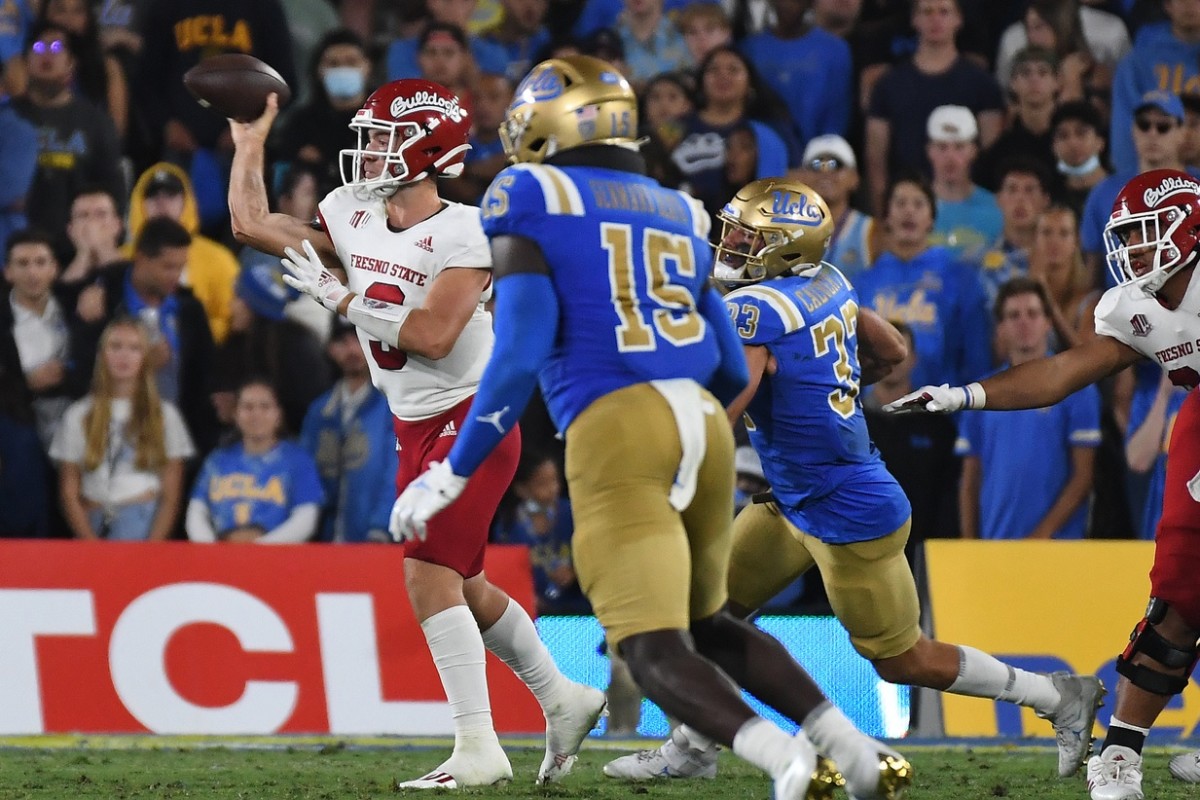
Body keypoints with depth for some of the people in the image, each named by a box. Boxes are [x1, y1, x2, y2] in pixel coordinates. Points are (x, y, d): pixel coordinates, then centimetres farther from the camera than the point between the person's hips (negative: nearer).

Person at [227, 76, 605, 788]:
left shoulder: (462, 233, -18)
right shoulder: (353, 216, 3)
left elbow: (433, 334, -27)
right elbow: (252, 224, 12)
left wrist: (339, 298, -21)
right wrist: (251, 141, 10)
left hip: (471, 422, -8)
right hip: (417, 429, 8)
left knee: (430, 576, -16)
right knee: (459, 584, 14)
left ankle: (479, 748, -14)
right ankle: (564, 700, 30)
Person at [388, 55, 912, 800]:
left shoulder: (533, 206, 4)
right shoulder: (679, 215, 22)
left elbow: (519, 360, -5)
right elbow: (733, 374, 24)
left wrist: (451, 476, 0)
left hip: (616, 430, -6)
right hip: (704, 426, 6)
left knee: (656, 650, -9)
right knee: (709, 626, 24)